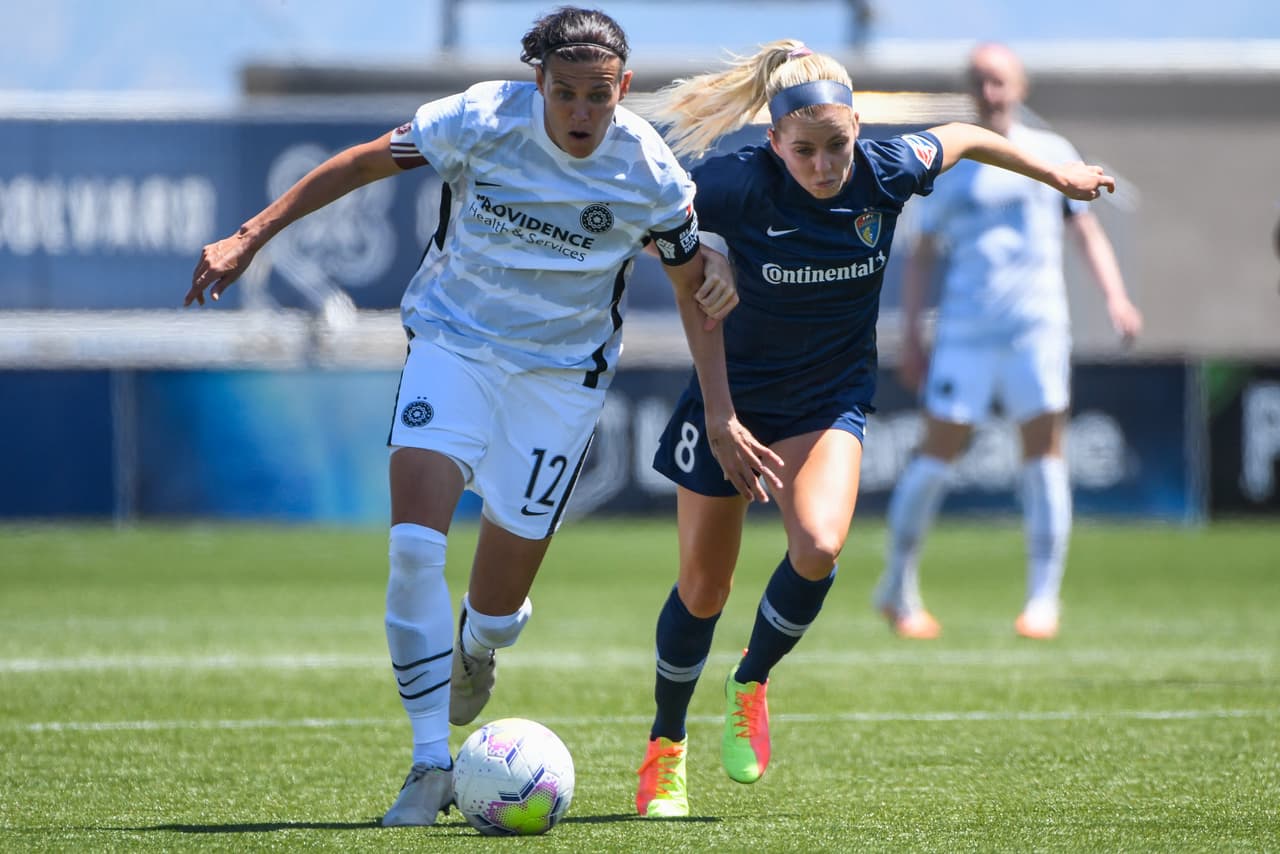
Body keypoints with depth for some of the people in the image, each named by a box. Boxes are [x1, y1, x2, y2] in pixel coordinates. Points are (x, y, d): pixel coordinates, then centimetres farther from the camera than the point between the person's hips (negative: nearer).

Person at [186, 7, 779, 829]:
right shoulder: (482, 121, -19)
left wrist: (723, 417, -4)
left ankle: (472, 654, 42)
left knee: (496, 608, 2)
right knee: (414, 541, -23)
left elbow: (697, 294, 0)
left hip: (563, 373, 0)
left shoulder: (652, 176, -15)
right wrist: (250, 236, -10)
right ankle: (431, 763, -14)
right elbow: (363, 163, -7)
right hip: (454, 339, 0)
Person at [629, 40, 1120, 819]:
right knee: (702, 588, 6)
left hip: (830, 401, 1)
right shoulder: (740, 186, -26)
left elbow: (960, 139, 4)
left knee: (818, 547, -26)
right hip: (731, 396, -1)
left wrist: (1056, 174, 17)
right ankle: (666, 749, 29)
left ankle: (751, 683, 2)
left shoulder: (886, 173, -17)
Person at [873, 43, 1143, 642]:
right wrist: (910, 335, 3)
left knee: (1044, 455, -6)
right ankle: (898, 588, 10)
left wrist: (1115, 297, -5)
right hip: (964, 333, -1)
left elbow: (1088, 232, 11)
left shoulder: (1051, 154, 10)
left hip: (1038, 328, 1)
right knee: (938, 452, -4)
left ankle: (1043, 600, -1)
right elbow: (922, 256, 12)